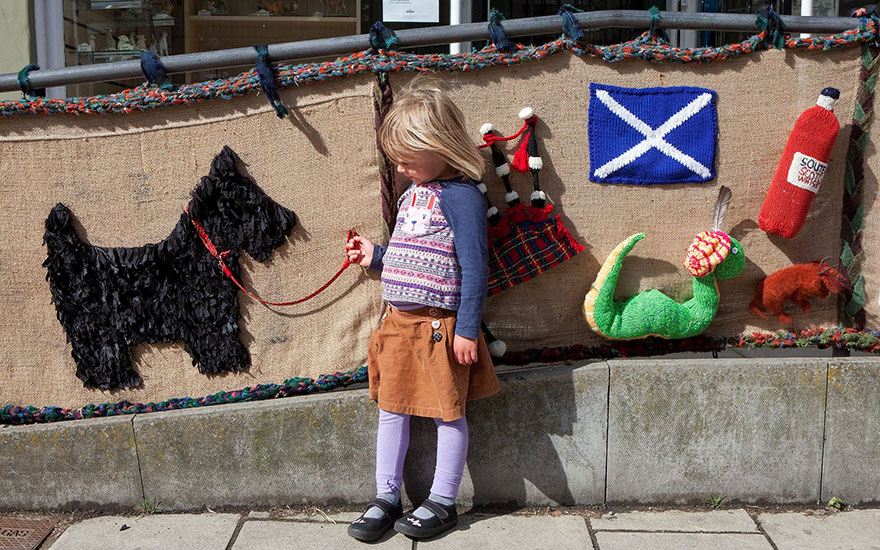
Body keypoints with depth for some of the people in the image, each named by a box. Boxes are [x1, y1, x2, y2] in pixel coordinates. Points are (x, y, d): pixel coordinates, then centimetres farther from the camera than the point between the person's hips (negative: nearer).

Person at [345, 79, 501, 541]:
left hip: (439, 325, -8)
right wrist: (375, 256, 18)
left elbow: (473, 268, -17)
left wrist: (467, 329, -18)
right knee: (391, 408, 12)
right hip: (397, 320, 9)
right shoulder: (411, 194, 13)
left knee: (447, 411, 5)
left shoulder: (460, 195, -14)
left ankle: (442, 502, 18)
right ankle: (386, 497, 24)